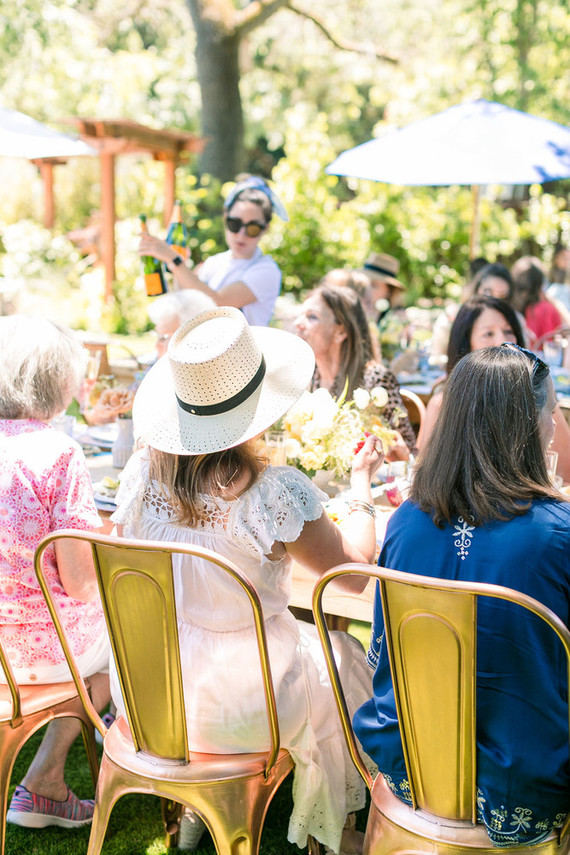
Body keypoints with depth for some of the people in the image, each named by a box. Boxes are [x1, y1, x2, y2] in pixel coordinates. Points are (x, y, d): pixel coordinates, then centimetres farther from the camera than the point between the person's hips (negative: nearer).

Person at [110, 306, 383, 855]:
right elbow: (354, 569, -9)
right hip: (239, 701, -4)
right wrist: (361, 481, 6)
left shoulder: (142, 472, -12)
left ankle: (194, 808, 47)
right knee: (342, 657, 23)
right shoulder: (275, 492, -26)